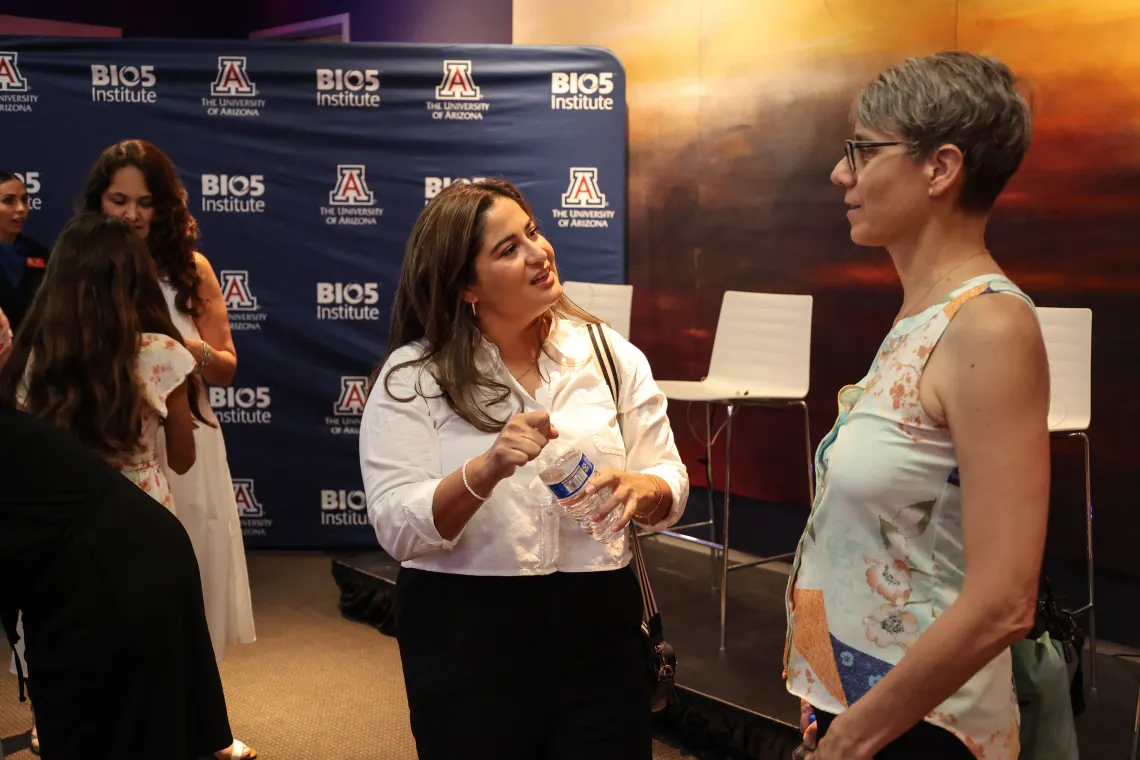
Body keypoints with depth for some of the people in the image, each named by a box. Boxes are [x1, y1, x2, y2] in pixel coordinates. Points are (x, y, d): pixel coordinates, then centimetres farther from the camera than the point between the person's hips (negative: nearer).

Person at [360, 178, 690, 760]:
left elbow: (670, 486, 3)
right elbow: (398, 530, -13)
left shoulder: (610, 353, 1)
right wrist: (487, 469, -29)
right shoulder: (411, 377, -6)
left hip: (600, 631, 2)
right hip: (464, 641, -2)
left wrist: (641, 489, -19)